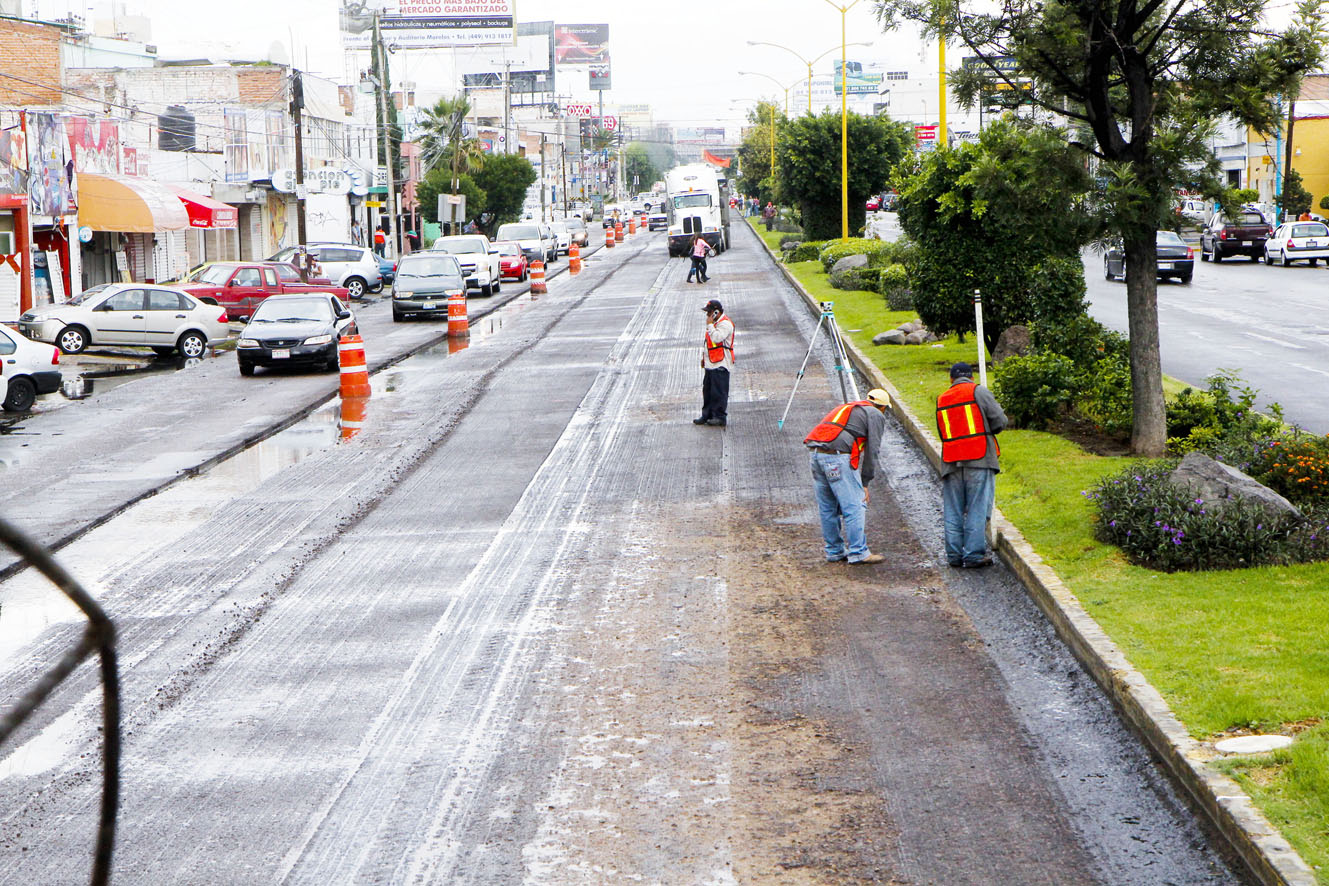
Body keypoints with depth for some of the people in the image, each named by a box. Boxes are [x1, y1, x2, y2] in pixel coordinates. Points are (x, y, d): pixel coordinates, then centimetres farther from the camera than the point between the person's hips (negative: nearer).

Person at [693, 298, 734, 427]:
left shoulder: (725, 324, -13)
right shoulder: (714, 323, 19)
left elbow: (717, 338, -27)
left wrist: (709, 325, -18)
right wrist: (704, 357, 24)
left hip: (720, 365, -10)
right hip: (711, 364, 10)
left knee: (719, 392, -7)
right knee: (707, 391, 12)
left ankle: (720, 417, -3)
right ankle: (707, 415, 19)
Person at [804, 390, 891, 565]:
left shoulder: (846, 408, 32)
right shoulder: (876, 415, 10)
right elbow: (871, 451, 3)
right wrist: (865, 483, 7)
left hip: (814, 452, 8)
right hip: (837, 455, -8)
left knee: (827, 508, 14)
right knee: (854, 506, -2)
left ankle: (834, 552, 21)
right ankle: (858, 553, 0)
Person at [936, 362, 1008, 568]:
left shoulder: (941, 399, 15)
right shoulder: (979, 391, 0)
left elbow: (943, 433, 16)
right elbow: (999, 420, -3)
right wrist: (987, 431, 15)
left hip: (951, 462, 4)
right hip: (979, 458, -4)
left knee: (953, 511, 8)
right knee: (977, 509, -2)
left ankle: (954, 555, 9)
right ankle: (974, 555, -4)